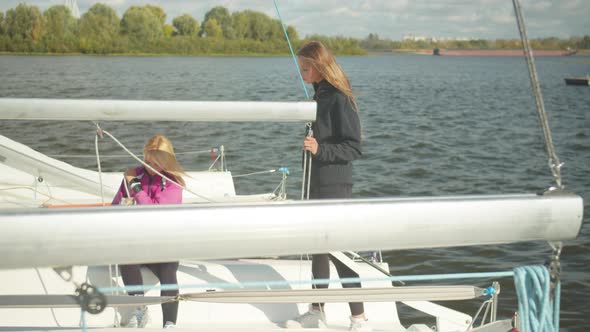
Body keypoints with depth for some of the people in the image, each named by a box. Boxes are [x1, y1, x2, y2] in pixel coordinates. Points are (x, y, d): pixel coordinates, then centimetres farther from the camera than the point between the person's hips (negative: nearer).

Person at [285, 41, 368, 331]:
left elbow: (353, 148, -18)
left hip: (335, 187, -9)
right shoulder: (320, 96, 11)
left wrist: (320, 149, -30)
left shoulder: (339, 99, -16)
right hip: (318, 184, 9)